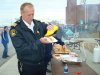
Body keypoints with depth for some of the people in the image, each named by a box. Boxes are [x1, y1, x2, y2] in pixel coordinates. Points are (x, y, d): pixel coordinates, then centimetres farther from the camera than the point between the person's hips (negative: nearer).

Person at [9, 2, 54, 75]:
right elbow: (21, 49, -22)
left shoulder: (38, 23, -1)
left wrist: (50, 28, -11)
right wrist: (39, 42, -28)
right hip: (27, 66, -4)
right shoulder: (15, 28, -15)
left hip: (42, 63, 5)